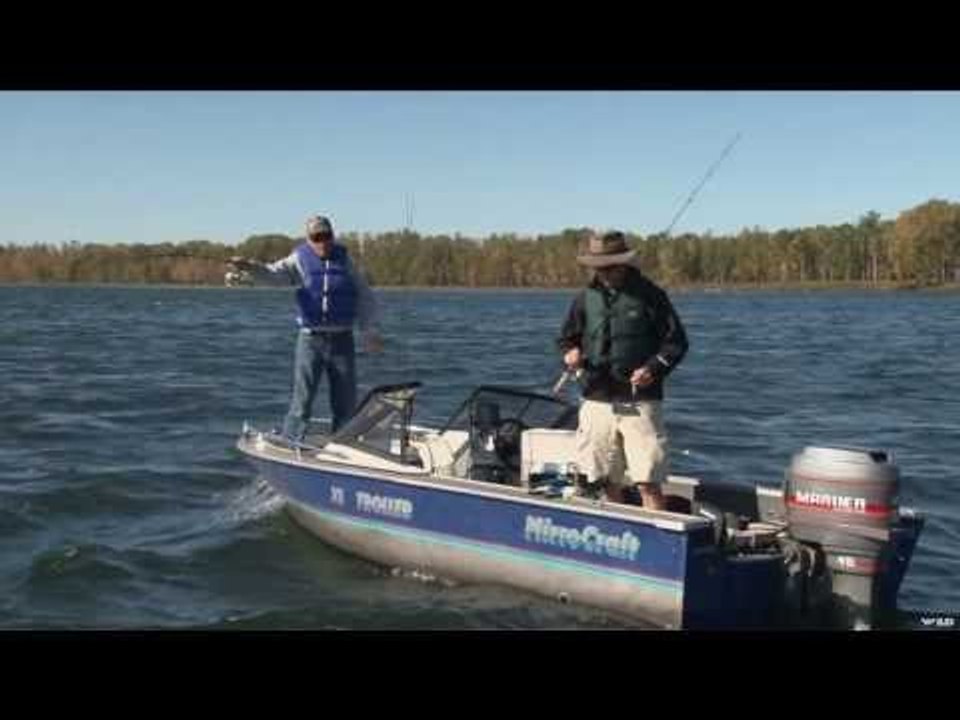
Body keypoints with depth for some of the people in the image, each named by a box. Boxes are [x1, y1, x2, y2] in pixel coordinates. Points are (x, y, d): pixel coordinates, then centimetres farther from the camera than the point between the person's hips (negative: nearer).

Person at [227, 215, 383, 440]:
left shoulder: (344, 262, 7)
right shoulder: (300, 261, 2)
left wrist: (370, 330, 0)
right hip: (310, 339, -2)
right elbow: (273, 273, -15)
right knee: (302, 399, -6)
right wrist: (250, 267, -36)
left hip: (342, 340, 2)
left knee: (346, 402, 7)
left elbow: (365, 297, 11)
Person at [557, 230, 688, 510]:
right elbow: (567, 338, 18)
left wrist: (653, 369, -15)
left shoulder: (649, 295, -2)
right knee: (607, 484, 10)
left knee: (648, 484, -9)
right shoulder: (586, 297, 9)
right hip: (597, 401, 4)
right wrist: (570, 353, -4)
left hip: (640, 402, -4)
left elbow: (676, 342, 0)